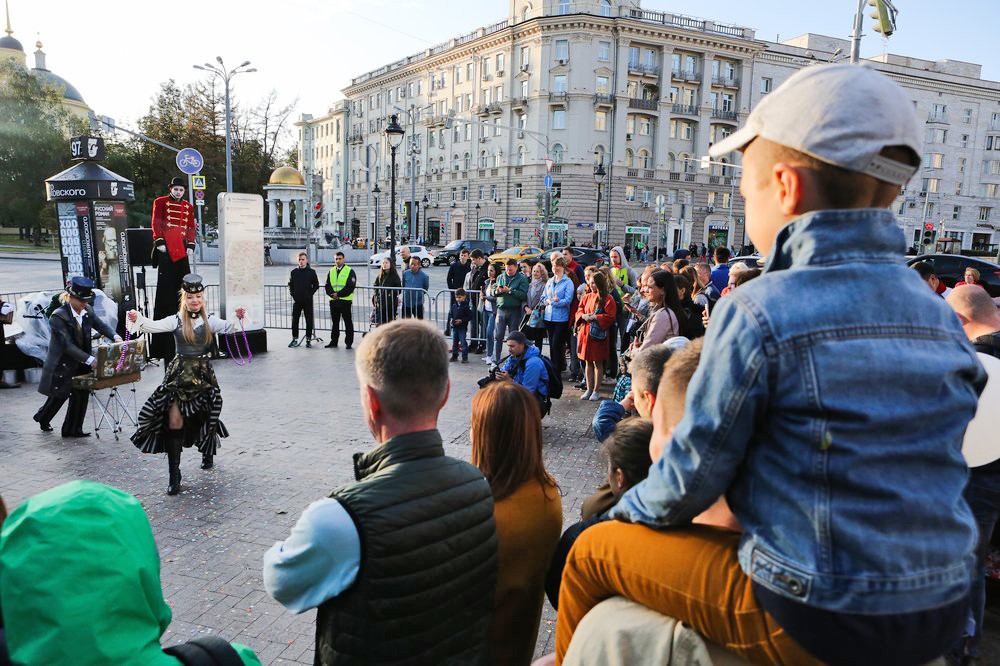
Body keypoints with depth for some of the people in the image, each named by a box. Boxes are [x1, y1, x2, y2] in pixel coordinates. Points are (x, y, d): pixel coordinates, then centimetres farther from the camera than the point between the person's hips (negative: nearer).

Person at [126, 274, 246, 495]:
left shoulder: (210, 321, 3)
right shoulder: (176, 320, 0)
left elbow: (228, 328, -13)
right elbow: (154, 326, -15)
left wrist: (238, 318, -34)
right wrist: (138, 319, -35)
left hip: (203, 374, 1)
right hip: (179, 375, -1)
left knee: (205, 416, 11)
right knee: (174, 422, -8)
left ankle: (208, 452, 43)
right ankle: (174, 474, -2)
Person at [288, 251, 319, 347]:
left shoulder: (311, 272, 1)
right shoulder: (294, 272, 7)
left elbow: (316, 285, 4)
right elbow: (290, 285, 14)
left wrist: (310, 294, -4)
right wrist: (292, 294, 2)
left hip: (308, 300, -2)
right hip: (296, 300, 2)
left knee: (309, 320, 1)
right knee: (295, 320, 3)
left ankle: (308, 339, 9)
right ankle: (295, 339, 12)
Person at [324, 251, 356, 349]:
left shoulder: (350, 271, -3)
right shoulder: (331, 271, 13)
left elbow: (351, 286, -12)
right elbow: (327, 286, 10)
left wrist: (338, 294, -16)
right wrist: (332, 294, -10)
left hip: (346, 301, -5)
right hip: (333, 301, 5)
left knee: (348, 322, 1)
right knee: (334, 322, 12)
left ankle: (348, 342, 7)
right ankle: (334, 341, 20)